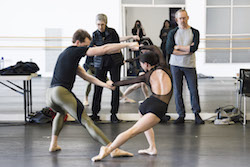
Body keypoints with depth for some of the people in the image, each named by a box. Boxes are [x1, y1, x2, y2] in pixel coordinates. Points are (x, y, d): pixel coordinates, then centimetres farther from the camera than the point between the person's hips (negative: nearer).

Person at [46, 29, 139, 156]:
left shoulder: (66, 55, 28)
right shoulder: (75, 50, 3)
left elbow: (85, 76, 24)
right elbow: (104, 49, -1)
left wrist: (103, 84, 15)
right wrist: (128, 45, 2)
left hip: (49, 95, 9)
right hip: (62, 92, -9)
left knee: (61, 112, 40)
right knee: (87, 122, -12)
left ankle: (53, 145, 34)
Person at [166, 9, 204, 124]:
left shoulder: (194, 32, 3)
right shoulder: (172, 33, 5)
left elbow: (194, 48, -12)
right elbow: (169, 50, -8)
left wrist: (177, 47, -7)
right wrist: (187, 50, -11)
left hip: (189, 65, -1)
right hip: (175, 65, 1)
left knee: (194, 90, -1)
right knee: (177, 91, 2)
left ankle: (197, 114, 11)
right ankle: (181, 115, 9)